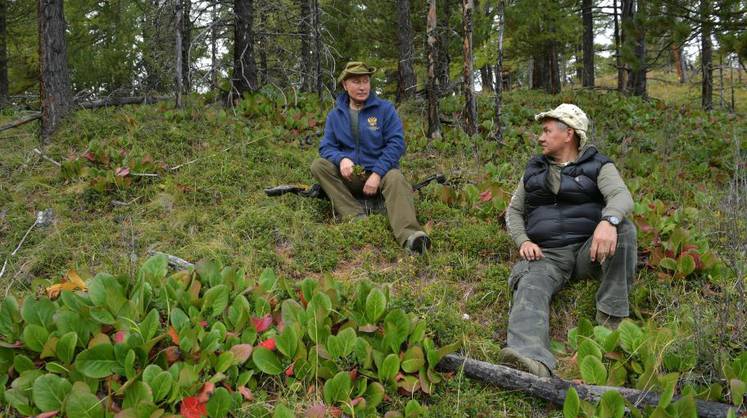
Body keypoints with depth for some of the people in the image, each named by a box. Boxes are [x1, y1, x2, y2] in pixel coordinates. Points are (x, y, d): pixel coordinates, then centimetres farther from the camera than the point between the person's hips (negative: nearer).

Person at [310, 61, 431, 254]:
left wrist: (377, 174, -20)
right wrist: (342, 159, -22)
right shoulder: (335, 115, 8)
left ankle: (409, 235, -59)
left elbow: (396, 143, -8)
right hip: (350, 177, 3)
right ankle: (355, 215, -30)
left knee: (395, 178, -36)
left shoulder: (385, 108, 0)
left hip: (381, 173, -3)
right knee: (319, 165, -20)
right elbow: (326, 146, 3)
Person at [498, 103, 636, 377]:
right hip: (546, 255, 1)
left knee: (623, 230, -30)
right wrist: (523, 241, -3)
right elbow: (514, 210, 20)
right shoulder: (534, 169, 19)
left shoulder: (598, 166, 5)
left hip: (588, 251, -1)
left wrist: (608, 221, -39)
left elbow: (621, 196, -14)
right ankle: (533, 360, -60)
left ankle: (611, 317, -24)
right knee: (531, 288, -32)